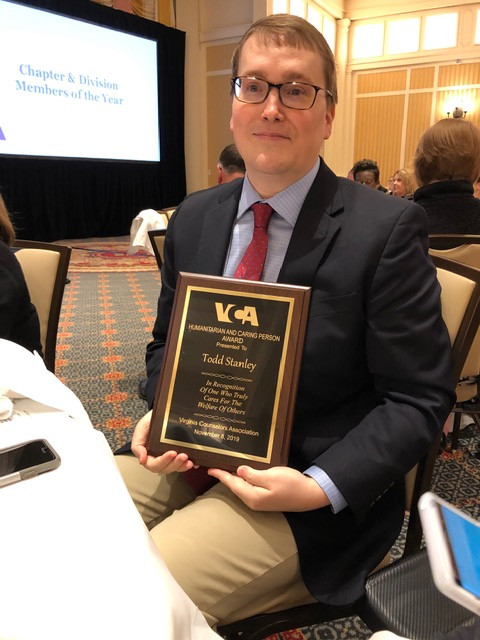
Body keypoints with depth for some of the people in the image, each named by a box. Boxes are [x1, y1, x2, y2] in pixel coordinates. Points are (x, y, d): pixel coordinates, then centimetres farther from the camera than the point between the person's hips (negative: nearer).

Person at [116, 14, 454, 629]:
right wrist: (160, 416, -7)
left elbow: (419, 400, -11)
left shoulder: (388, 230, -14)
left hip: (307, 487, -4)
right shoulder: (193, 218, 3)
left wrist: (318, 487, -22)